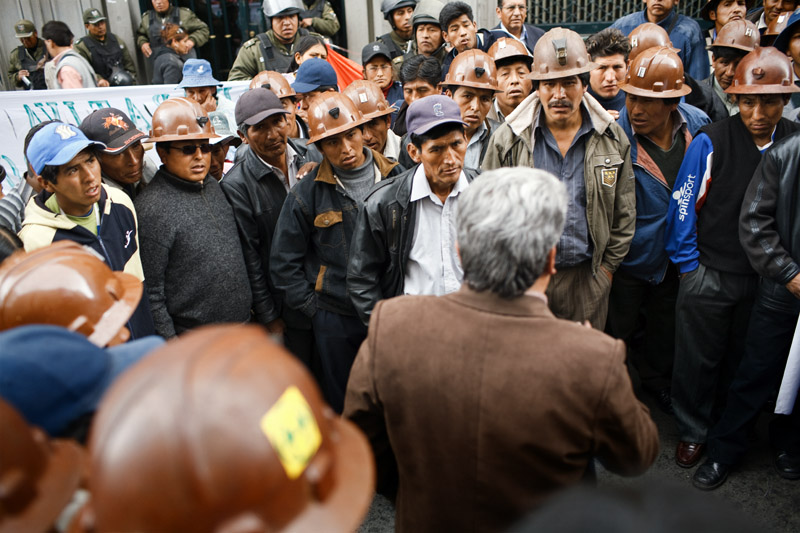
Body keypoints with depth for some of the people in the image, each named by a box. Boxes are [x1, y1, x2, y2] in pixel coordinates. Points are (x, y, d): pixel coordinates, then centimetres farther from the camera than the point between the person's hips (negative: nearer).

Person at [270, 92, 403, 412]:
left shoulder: (396, 178, -2)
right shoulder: (306, 194, -6)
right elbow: (284, 264, 1)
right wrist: (311, 307, -2)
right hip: (335, 318, -1)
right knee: (342, 402, 14)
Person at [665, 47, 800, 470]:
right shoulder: (711, 142, -14)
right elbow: (684, 204, -8)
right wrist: (687, 264, -4)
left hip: (765, 278, 3)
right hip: (708, 276, -3)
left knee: (742, 360, 19)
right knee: (699, 359, 10)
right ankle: (692, 432, 32)